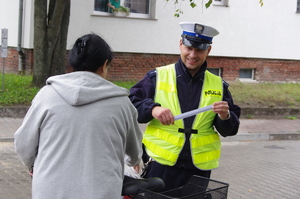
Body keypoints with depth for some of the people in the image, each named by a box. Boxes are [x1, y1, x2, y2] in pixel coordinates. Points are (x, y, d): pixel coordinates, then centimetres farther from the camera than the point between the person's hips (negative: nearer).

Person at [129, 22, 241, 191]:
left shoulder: (218, 85, 8)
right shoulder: (158, 77, 1)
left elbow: (230, 130, 8)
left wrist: (225, 117, -13)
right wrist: (152, 109, -22)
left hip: (200, 168, 3)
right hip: (161, 164, -2)